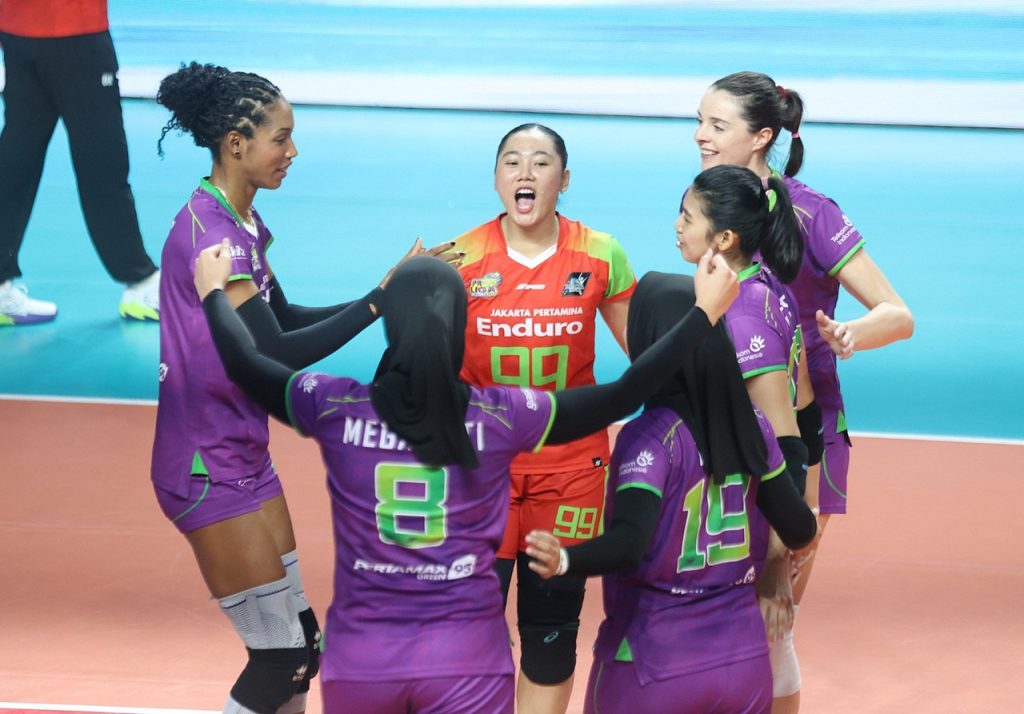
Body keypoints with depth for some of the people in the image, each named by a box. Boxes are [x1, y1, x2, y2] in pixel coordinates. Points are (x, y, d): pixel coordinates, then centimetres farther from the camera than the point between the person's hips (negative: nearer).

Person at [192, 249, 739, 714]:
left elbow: (244, 364, 11)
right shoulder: (501, 417, -8)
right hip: (466, 659, -1)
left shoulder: (335, 409, -6)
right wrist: (705, 314, 6)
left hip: (360, 658, 2)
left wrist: (214, 292, 30)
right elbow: (622, 397, -2)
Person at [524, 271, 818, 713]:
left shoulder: (651, 436, -17)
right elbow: (799, 531, 7)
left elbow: (629, 544, -30)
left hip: (653, 667, -4)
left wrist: (565, 560, -47)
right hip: (745, 662, 4)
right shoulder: (753, 426, -1)